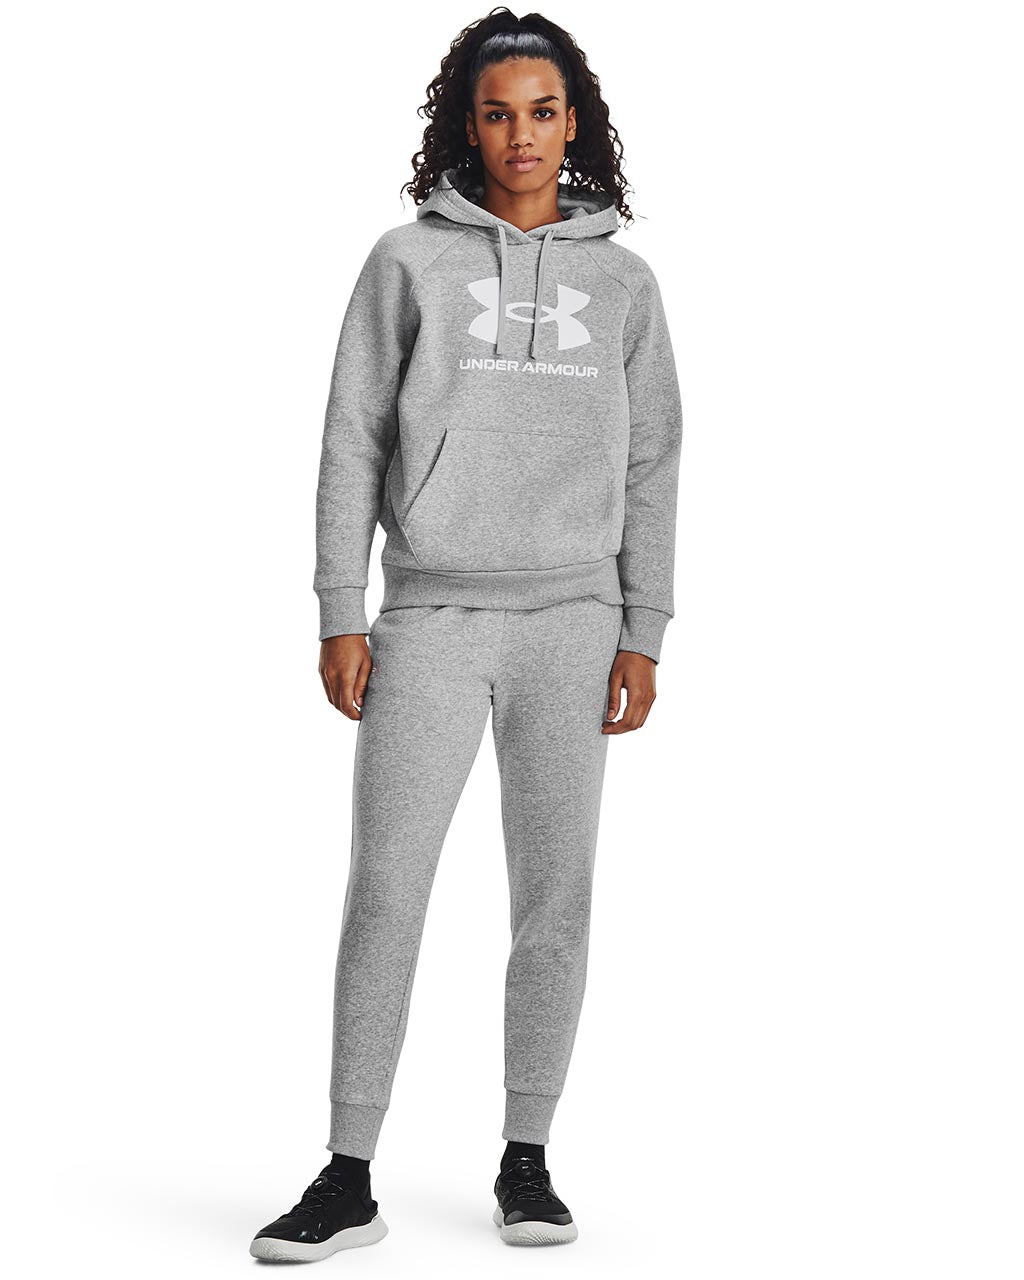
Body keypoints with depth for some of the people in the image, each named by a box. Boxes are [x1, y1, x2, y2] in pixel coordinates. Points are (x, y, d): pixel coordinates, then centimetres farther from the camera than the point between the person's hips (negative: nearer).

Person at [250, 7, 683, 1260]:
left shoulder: (622, 281, 9)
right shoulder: (408, 261, 4)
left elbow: (650, 466, 9)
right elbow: (353, 443, 2)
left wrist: (642, 637, 2)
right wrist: (340, 617, -5)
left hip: (572, 624, 2)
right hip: (433, 617, -1)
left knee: (554, 899, 4)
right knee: (383, 896, -5)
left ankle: (526, 1162, 16)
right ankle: (347, 1180, 2)